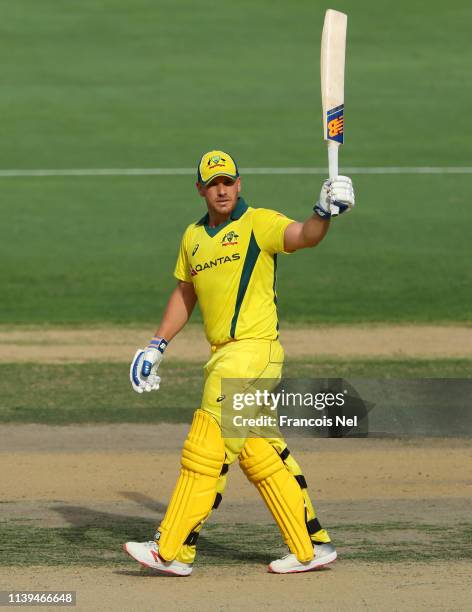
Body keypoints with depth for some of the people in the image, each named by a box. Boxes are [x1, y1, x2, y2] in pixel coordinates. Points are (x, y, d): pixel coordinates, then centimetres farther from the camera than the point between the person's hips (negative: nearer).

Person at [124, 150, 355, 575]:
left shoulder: (259, 223, -6)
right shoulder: (193, 237, 15)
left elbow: (303, 237, -24)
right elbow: (184, 294, 25)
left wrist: (324, 212, -44)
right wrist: (157, 346, 19)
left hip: (255, 348, -8)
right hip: (224, 358, 8)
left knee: (206, 451, -8)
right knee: (258, 454, 11)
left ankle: (173, 551, -5)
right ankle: (312, 546, 17)